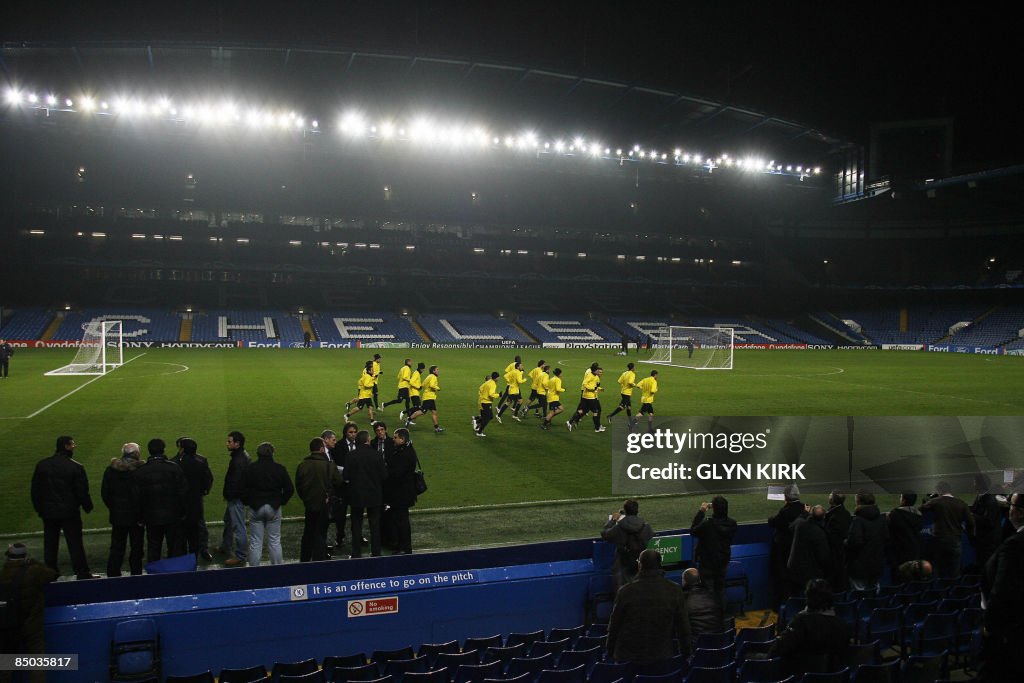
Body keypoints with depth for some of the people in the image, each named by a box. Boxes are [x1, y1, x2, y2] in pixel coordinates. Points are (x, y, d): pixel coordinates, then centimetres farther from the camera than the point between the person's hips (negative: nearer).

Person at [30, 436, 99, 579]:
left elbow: (35, 490, 7)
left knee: (50, 544, 12)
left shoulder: (41, 465, 2)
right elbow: (82, 491, -10)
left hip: (48, 513, 4)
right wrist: (88, 507, 4)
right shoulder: (76, 467, -12)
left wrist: (39, 508, 16)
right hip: (70, 512, -4)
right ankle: (82, 573, 4)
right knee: (75, 543, 1)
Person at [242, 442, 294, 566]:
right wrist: (282, 502, 11)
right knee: (275, 541, 8)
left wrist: (247, 502, 10)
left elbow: (243, 489, -4)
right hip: (274, 509, 1)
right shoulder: (280, 468, -2)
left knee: (255, 543, 5)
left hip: (255, 508, -1)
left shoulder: (251, 468, -4)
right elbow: (289, 489, -1)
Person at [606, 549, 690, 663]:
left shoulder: (625, 592, -11)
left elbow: (614, 626, -1)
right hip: (663, 656, 1)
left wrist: (610, 651, 13)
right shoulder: (675, 590, -6)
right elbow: (683, 625, 1)